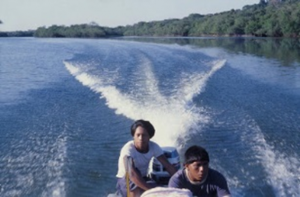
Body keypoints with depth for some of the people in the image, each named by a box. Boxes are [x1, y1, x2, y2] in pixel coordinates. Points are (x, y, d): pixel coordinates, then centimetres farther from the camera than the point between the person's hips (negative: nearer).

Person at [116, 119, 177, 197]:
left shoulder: (153, 147, -10)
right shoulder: (128, 149, -27)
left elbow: (168, 166, -12)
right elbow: (132, 174, -37)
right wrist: (152, 190, -44)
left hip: (143, 179, 6)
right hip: (126, 181, -5)